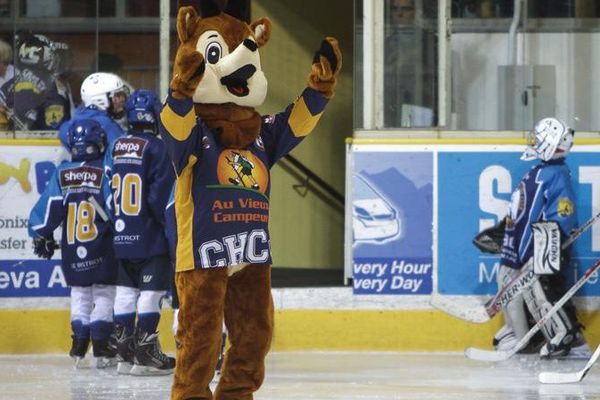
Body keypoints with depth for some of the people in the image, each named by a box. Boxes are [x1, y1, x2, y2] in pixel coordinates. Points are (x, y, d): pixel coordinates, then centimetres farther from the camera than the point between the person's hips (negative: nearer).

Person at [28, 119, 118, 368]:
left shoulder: (62, 173, 0)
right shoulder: (105, 172, -10)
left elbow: (48, 206, -2)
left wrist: (41, 235, 8)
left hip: (72, 249, 3)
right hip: (101, 249, -3)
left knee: (79, 294, 16)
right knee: (104, 293, 6)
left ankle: (79, 341, 9)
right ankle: (101, 344, -2)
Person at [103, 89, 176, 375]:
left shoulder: (115, 148, 8)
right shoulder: (156, 148, -12)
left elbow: (108, 191, 13)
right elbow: (161, 196, -16)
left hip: (122, 236, 7)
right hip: (152, 238, -7)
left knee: (126, 291, 10)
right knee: (152, 291, -3)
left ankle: (126, 353, 12)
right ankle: (146, 354, -7)